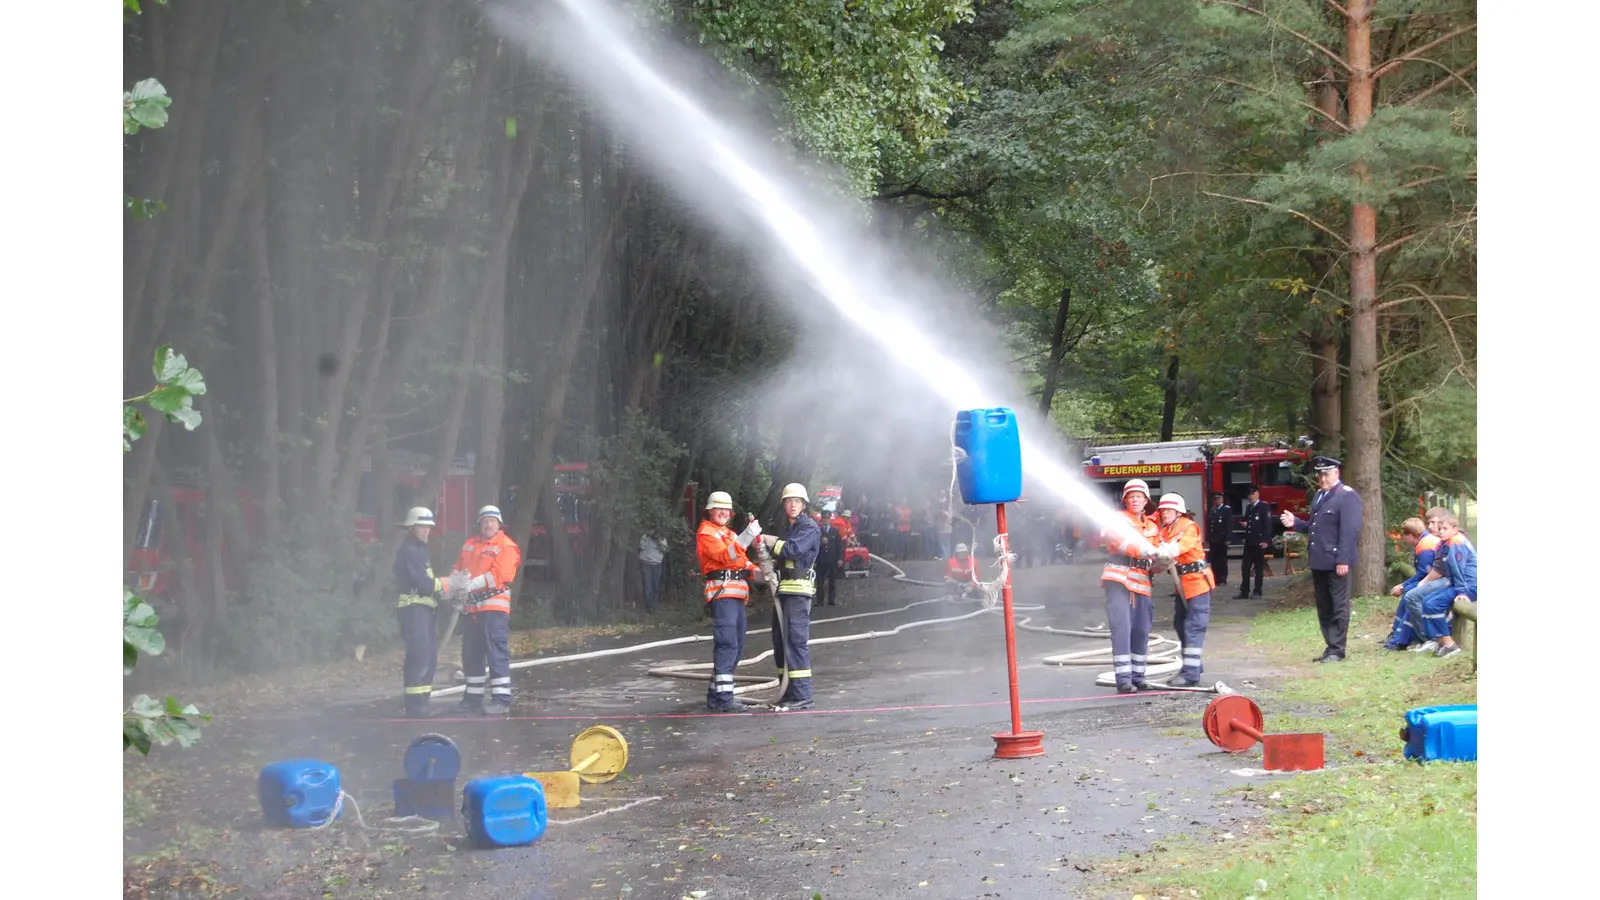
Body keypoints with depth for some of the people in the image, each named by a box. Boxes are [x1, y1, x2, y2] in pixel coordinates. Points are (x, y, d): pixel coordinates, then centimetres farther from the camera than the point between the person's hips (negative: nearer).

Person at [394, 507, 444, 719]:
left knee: (429, 657, 12)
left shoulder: (420, 549, 20)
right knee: (419, 656, -13)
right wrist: (447, 584, -12)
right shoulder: (408, 550, -11)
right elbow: (422, 582, -17)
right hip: (414, 607, -10)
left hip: (426, 607, 10)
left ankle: (422, 703, 17)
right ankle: (414, 707, -13)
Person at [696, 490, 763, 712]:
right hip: (722, 593, -10)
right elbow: (726, 556, -20)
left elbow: (742, 561, 23)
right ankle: (723, 698, -20)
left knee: (736, 646, 12)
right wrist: (747, 536, -32)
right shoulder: (706, 533, -4)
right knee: (727, 644, -17)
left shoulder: (729, 534, 27)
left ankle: (715, 694, 19)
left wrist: (758, 573, 3)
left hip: (737, 595, 10)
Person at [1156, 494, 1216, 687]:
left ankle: (1191, 674, -13)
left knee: (1194, 626, -11)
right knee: (1180, 624, 16)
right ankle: (1193, 665, 30)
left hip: (1197, 579, -9)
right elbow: (1161, 551, -3)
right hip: (1181, 582, 9)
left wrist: (1168, 551, -50)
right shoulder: (1165, 531, 9)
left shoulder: (1189, 527, -12)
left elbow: (1185, 544, -31)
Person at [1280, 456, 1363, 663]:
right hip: (1318, 562, 9)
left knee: (1339, 607, -1)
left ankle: (1337, 650, 3)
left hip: (1336, 563, -9)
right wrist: (1295, 523, 6)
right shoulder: (1319, 495, 18)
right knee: (1323, 608, 13)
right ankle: (1330, 646, 20)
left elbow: (1350, 530, -16)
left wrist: (1343, 560, -22)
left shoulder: (1347, 496, -9)